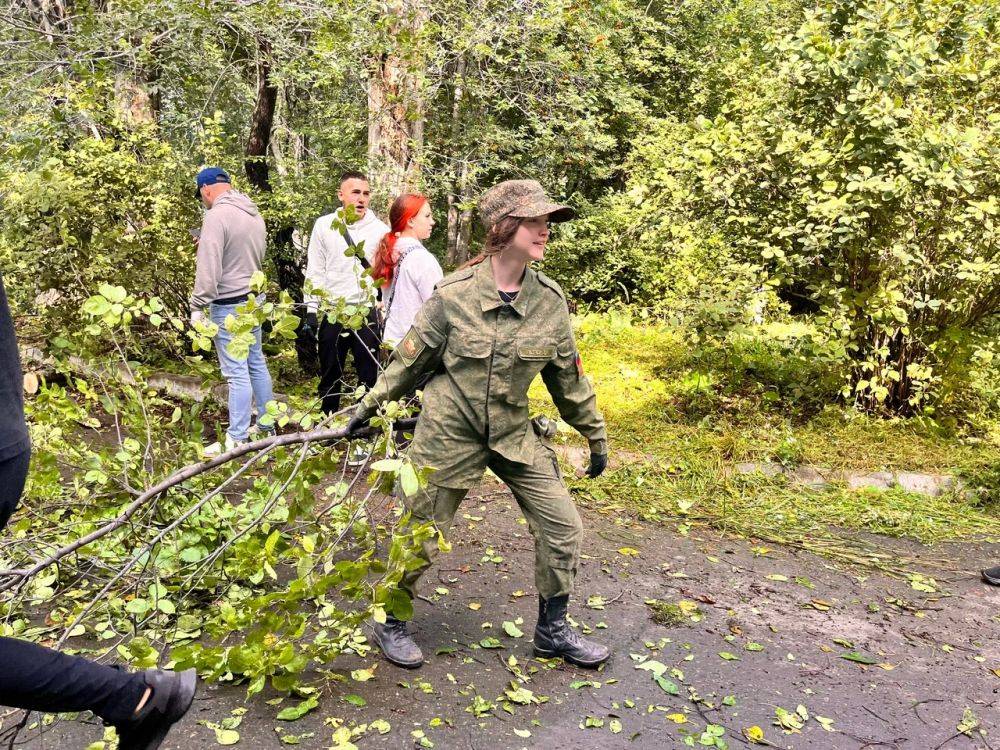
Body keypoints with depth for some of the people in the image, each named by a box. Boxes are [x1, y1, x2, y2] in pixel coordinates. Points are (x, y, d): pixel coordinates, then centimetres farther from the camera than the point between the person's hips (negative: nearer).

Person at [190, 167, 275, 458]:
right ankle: (267, 425, 28)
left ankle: (236, 441, 3)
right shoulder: (254, 214, 8)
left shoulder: (216, 216, -17)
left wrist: (198, 307, -14)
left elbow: (208, 269, -21)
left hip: (229, 305, -8)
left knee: (237, 373, -4)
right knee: (257, 363, 17)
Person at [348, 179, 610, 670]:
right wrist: (369, 407, 5)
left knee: (563, 527, 3)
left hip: (515, 434, 4)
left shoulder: (550, 301, -5)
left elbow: (568, 376, 7)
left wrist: (595, 434, 12)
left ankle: (552, 630, 25)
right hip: (449, 431, -4)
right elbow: (410, 358, -2)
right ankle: (391, 623, 34)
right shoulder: (454, 294, -15)